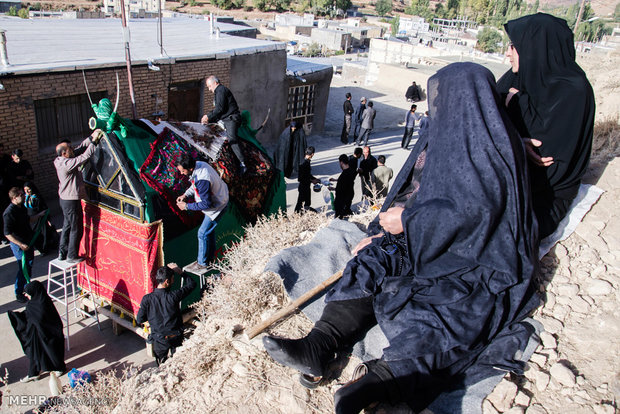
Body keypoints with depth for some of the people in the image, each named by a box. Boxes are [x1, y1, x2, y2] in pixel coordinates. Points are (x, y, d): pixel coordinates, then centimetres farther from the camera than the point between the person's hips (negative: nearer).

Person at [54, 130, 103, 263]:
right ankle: (72, 256, 12)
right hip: (71, 201, -10)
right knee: (76, 228, 2)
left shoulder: (60, 161, 4)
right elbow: (84, 156, -27)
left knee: (67, 226, 20)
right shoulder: (67, 163, -24)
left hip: (64, 198, 10)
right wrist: (94, 141, -20)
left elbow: (80, 148, 7)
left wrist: (91, 137, 2)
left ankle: (62, 253, 30)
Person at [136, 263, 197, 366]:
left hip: (159, 340, 1)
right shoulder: (174, 296, -23)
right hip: (176, 338, -1)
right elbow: (191, 284, -9)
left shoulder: (147, 299, -19)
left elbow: (139, 320, -8)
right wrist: (180, 271, -6)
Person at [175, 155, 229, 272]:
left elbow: (206, 204, -30)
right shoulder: (198, 164, -9)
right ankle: (209, 257, 40)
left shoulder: (202, 180, -39)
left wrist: (186, 206, -21)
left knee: (203, 233, 1)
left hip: (216, 206, -10)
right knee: (209, 230, 23)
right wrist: (185, 195, -2)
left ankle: (202, 263, 19)